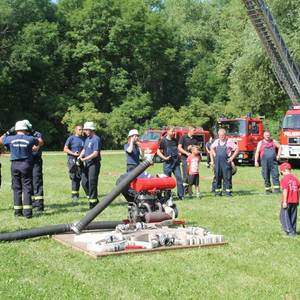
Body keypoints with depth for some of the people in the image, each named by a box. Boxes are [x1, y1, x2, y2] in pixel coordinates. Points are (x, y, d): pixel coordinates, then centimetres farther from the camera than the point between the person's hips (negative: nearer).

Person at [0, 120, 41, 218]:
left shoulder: (11, 139, -3)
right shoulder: (30, 139, -6)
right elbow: (39, 142, 16)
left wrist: (8, 132, 23)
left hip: (15, 165, 2)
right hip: (26, 165, -2)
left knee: (17, 189, 10)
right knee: (27, 189, 0)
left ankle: (18, 211, 13)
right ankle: (27, 212, -5)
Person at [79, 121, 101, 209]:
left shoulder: (96, 139, -13)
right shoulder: (87, 139, 16)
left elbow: (95, 153, -20)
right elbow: (84, 150, 22)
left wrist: (84, 159, -19)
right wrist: (80, 157, 3)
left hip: (94, 163, -9)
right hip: (86, 164, 9)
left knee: (92, 183, -6)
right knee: (84, 182, 9)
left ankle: (93, 202, 3)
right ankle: (93, 199, 22)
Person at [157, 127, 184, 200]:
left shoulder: (175, 140, 12)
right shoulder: (163, 141, -2)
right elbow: (158, 152, -2)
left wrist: (178, 154, 10)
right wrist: (165, 158, -14)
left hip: (176, 163, 4)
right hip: (168, 163, -4)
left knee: (179, 178, -2)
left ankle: (181, 195, 3)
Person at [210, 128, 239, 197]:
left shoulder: (229, 142, -2)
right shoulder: (216, 141, 10)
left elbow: (237, 149, 0)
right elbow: (212, 149, 22)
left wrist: (232, 158, -5)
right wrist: (212, 160, 14)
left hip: (226, 161, -4)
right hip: (217, 162, 4)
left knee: (227, 177, -3)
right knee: (218, 177, 6)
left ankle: (228, 191, 3)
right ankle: (218, 191, 14)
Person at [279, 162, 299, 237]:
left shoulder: (284, 179, -12)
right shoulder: (295, 178, 8)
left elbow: (285, 191, -17)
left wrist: (284, 202, -16)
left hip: (287, 201, -6)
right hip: (295, 201, 6)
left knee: (284, 216, 4)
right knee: (293, 216, 14)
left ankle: (290, 231, -1)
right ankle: (293, 231, 19)